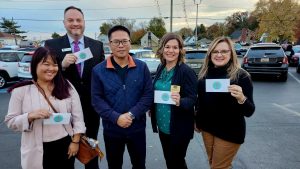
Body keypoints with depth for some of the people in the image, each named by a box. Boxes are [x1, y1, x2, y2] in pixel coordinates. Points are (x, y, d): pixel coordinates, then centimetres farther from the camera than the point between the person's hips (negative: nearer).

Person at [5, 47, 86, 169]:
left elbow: (77, 117, -1)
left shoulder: (67, 87, -2)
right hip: (38, 151, -1)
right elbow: (11, 121, -3)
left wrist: (75, 141, -4)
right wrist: (31, 116, -21)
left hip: (65, 146, 2)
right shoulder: (21, 90, -6)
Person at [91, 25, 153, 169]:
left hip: (137, 128, 1)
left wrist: (132, 114, -18)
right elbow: (97, 100, -8)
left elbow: (148, 95, -6)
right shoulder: (98, 70, -5)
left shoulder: (142, 67, -3)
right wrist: (116, 118, -20)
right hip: (111, 129, 0)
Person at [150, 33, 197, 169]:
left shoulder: (187, 71, -18)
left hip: (179, 128, -6)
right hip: (162, 125, 6)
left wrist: (179, 102, -38)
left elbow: (192, 100, -19)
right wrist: (151, 108, 9)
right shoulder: (161, 68, 2)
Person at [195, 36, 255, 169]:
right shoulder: (204, 73, -2)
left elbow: (249, 112, -17)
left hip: (229, 132, -5)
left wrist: (241, 98, -37)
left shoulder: (241, 76, -16)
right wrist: (197, 120, 15)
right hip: (207, 127, 5)